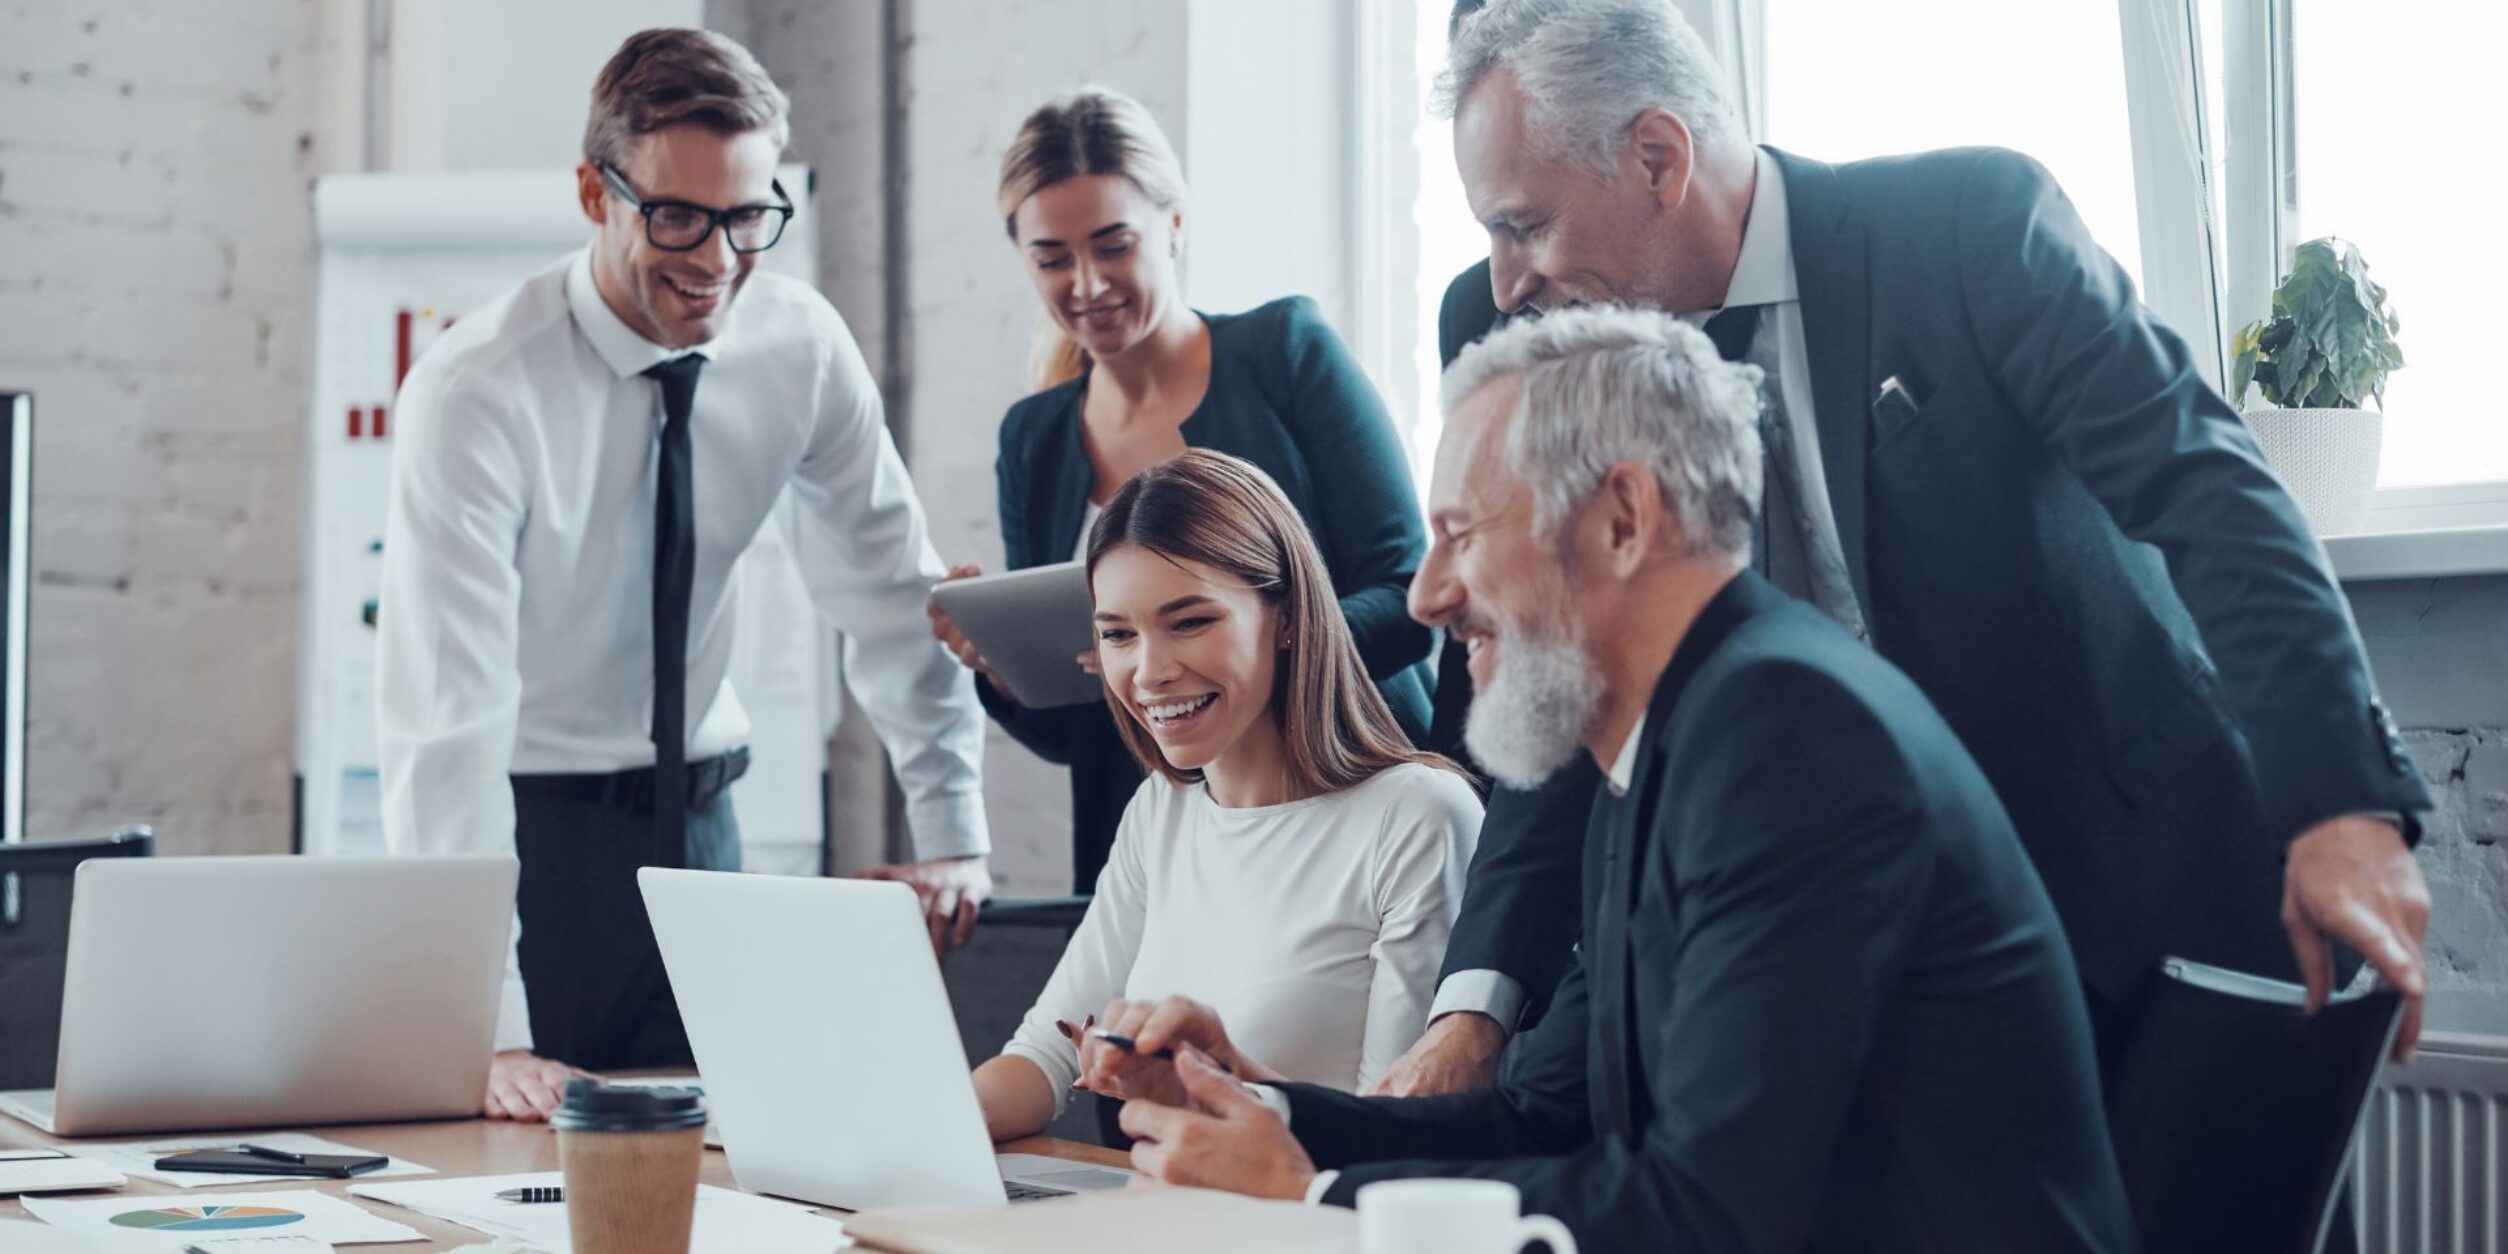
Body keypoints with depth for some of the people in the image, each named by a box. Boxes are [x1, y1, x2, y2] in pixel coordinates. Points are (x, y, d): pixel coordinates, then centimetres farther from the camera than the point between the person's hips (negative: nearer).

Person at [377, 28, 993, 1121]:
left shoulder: (799, 347, -8)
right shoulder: (474, 394, -23)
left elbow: (892, 588, 5)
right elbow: (446, 722, -29)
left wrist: (950, 835, 1)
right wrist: (488, 1034, -35)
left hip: (697, 823, 4)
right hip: (526, 826, -4)